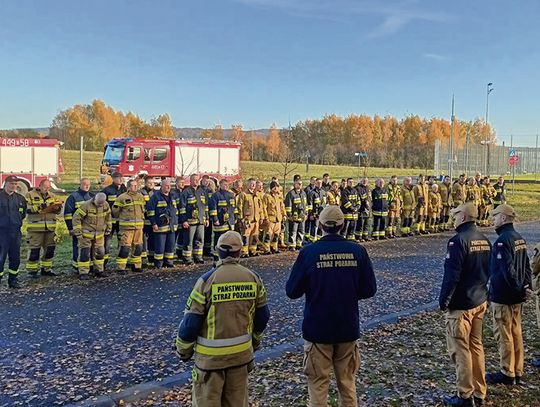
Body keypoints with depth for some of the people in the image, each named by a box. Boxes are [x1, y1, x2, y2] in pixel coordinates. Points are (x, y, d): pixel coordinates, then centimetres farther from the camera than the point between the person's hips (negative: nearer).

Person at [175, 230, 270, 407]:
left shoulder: (207, 280, -15)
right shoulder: (253, 278, -3)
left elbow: (191, 321, -12)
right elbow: (262, 316, 8)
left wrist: (183, 350, 4)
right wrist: (255, 341, 25)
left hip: (211, 354, -4)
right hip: (242, 352, 4)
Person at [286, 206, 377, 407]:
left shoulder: (308, 252, -14)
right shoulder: (358, 251, -7)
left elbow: (292, 291, -9)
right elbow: (369, 290, -2)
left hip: (317, 329, -2)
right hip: (348, 328, 3)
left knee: (318, 383, 11)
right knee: (347, 382, 19)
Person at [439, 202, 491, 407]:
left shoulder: (458, 240, -19)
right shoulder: (484, 240, 7)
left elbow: (451, 275, -22)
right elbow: (488, 270, 14)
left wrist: (443, 300, -12)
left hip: (460, 304, -8)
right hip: (480, 301, 8)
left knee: (460, 349, 2)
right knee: (476, 345, 16)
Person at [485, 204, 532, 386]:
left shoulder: (503, 240, -21)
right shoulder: (519, 238, 9)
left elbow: (507, 269, -25)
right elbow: (526, 266, 13)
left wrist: (519, 288, -15)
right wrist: (526, 286, 11)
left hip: (502, 296, -9)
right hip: (517, 296, 9)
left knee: (504, 336, 2)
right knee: (516, 333, 16)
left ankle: (507, 374, 11)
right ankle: (518, 371, 25)